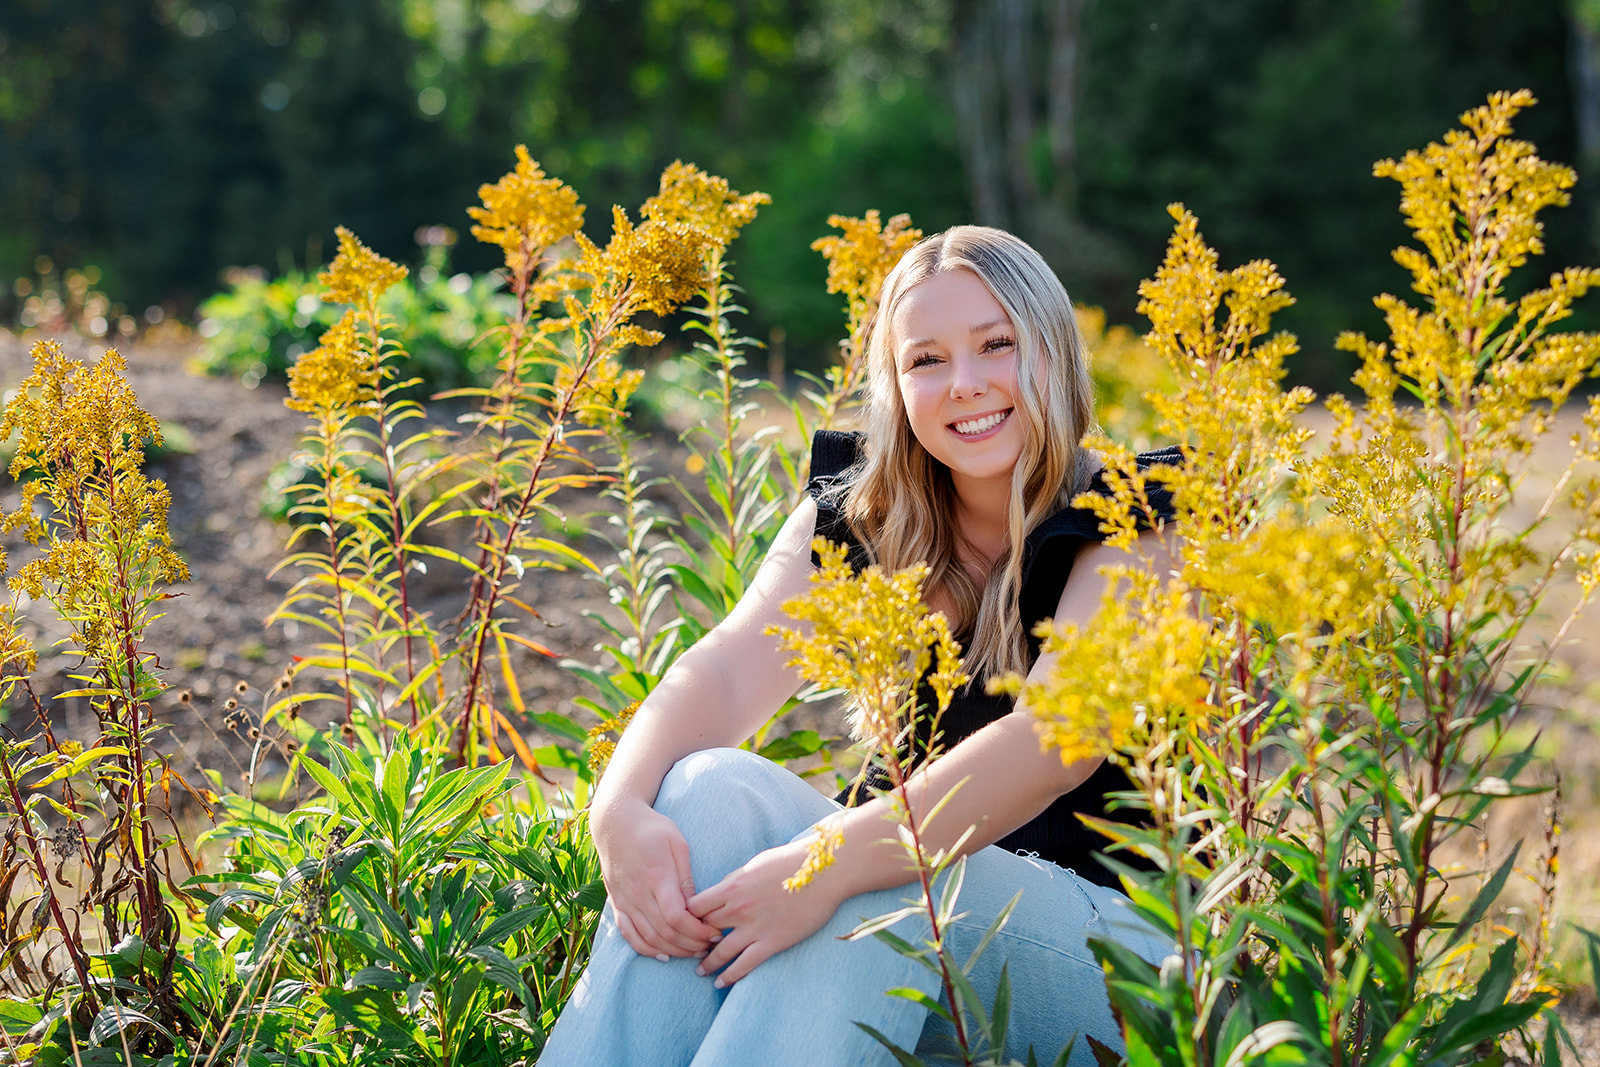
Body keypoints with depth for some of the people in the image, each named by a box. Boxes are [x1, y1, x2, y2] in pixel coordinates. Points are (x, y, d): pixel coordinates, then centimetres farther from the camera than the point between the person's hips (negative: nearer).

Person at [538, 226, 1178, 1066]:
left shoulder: (1133, 528, -10)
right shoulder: (856, 518, 5)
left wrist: (834, 861, -39)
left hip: (1114, 937, -4)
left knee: (878, 891, -35)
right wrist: (621, 807, -33)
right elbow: (728, 669, -11)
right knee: (710, 785, -22)